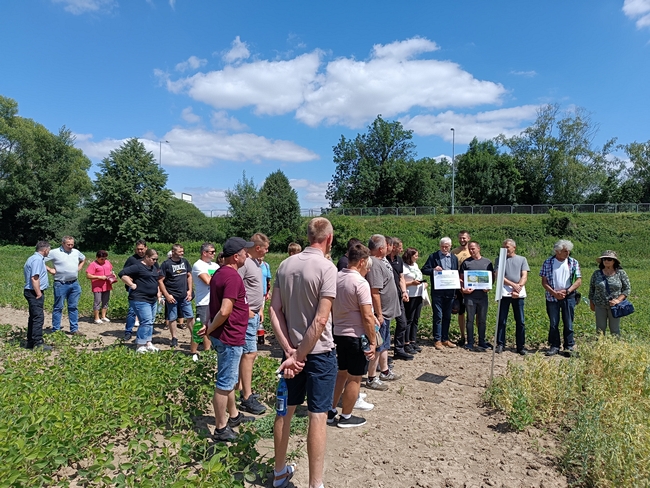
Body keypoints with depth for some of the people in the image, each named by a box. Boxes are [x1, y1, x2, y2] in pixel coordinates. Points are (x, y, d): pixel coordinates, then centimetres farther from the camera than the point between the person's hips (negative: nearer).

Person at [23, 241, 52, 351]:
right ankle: (38, 343, -9)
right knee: (38, 317, -10)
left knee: (33, 317, 16)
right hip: (34, 292, -11)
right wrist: (38, 293, -20)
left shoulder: (33, 258, 16)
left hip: (32, 292, 11)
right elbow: (34, 278, -23)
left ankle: (31, 341, 24)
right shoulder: (37, 259, -17)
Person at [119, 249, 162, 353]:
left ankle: (148, 343, 21)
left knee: (150, 322, 13)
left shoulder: (154, 268, 16)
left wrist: (158, 292, 19)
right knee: (147, 322, -13)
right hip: (140, 300, -9)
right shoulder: (138, 267, -12)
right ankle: (140, 346, -5)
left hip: (152, 300, 9)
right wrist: (132, 285, -17)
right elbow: (122, 274, -19)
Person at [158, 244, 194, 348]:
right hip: (172, 297, -4)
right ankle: (174, 338, 21)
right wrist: (167, 295, -13)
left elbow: (189, 276, 13)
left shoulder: (185, 262, 4)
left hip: (185, 296, 4)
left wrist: (190, 290, 4)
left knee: (190, 316, 6)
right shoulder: (166, 264, -9)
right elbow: (160, 281, -9)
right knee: (172, 318, 8)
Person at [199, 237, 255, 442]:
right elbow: (225, 311, -27)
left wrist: (210, 326, 6)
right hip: (230, 338, -10)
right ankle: (221, 428, 14)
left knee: (230, 379, 22)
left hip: (226, 337, 10)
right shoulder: (233, 277, -22)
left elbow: (215, 305, 13)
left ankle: (234, 415, 38)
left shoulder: (219, 273, 10)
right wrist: (211, 329, -14)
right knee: (225, 383, 2)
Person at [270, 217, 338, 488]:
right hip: (319, 352, -6)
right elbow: (320, 320, -21)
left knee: (285, 410, 18)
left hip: (292, 349, 6)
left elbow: (275, 310, -3)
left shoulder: (285, 265, 1)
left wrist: (289, 350, -7)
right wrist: (299, 355, -15)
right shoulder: (327, 267, -16)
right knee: (317, 416, 5)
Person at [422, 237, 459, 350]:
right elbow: (424, 270, -1)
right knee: (438, 316, -2)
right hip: (437, 291, -4)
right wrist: (433, 270, -19)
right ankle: (437, 340, 5)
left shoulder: (454, 258, 13)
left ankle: (445, 339, 20)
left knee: (447, 316, 10)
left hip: (450, 292, 4)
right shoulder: (433, 256, 1)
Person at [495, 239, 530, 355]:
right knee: (502, 320, 1)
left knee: (520, 321, 4)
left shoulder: (522, 259, 12)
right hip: (504, 293, -1)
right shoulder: (499, 259, 9)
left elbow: (524, 276, 3)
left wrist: (518, 287, -14)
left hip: (519, 294, 1)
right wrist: (513, 284, -13)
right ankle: (500, 345, 9)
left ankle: (521, 346, 12)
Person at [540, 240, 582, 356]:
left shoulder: (573, 263, 3)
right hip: (552, 297, 0)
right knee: (553, 323, 5)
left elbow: (579, 281, 0)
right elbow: (544, 282, 0)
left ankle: (569, 347, 14)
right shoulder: (548, 262, 1)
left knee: (568, 323, 4)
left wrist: (566, 291, -11)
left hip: (568, 297, 0)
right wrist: (554, 293, -11)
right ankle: (554, 346, 13)